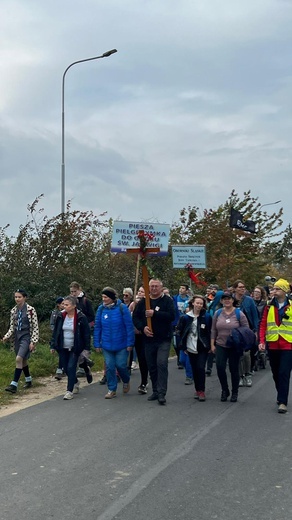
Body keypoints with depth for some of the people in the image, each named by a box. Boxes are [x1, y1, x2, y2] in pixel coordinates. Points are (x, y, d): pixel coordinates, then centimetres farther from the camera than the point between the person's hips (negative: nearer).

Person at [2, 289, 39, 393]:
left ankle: (14, 384, -18)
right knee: (23, 360, 14)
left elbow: (35, 327, -9)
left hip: (26, 337, -6)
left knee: (19, 359, -19)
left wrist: (33, 341, -14)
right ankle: (28, 381, 32)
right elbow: (12, 327, 13)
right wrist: (6, 336, -4)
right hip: (17, 337, 6)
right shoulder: (13, 311, 6)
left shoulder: (30, 310, -11)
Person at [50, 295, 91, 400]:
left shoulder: (81, 318, -11)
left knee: (71, 367, -10)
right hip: (63, 348, 4)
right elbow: (55, 331, 8)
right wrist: (53, 345, 6)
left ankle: (70, 391, -2)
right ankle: (75, 382, 38)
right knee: (66, 368, 11)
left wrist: (87, 348, -8)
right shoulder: (60, 316, 0)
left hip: (75, 348, -4)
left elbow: (86, 334, -6)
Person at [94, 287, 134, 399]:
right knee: (109, 367, 5)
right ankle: (112, 390, 18)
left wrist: (130, 343, -12)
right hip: (106, 345, 3)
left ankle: (126, 381, 32)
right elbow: (97, 327, 3)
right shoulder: (101, 309, -1)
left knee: (121, 365, 1)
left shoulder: (122, 308, -13)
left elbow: (129, 326, -11)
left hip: (121, 344, -3)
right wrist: (97, 344, 2)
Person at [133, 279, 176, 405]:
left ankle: (161, 393, -12)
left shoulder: (167, 300, -2)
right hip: (148, 339, 4)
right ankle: (155, 391, 23)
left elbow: (171, 316, -15)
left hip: (163, 340, -4)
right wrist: (143, 327, -11)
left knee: (162, 364, -15)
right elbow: (135, 317, 7)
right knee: (151, 366, 10)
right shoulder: (143, 302, 8)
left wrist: (154, 314, -22)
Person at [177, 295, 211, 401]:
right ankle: (197, 389, 19)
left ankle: (201, 391, -3)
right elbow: (181, 332, 6)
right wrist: (183, 347, 3)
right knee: (194, 369, 8)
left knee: (200, 368, -10)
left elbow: (210, 332, 1)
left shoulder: (207, 317, -2)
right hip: (191, 348, 2)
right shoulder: (186, 317, 2)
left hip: (202, 348, -2)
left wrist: (210, 345, -5)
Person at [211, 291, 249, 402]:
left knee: (234, 369, 5)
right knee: (220, 367, -10)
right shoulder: (218, 313, 4)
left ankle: (234, 393, 21)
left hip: (234, 347, -2)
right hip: (220, 346, 2)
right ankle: (224, 390, 11)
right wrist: (212, 344, 4)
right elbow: (213, 330, 8)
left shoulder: (239, 314, -4)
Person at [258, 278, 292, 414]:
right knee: (275, 373, 13)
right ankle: (281, 396, 30)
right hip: (272, 345, 3)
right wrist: (262, 341, -6)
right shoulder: (269, 306, 5)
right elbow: (263, 324, 4)